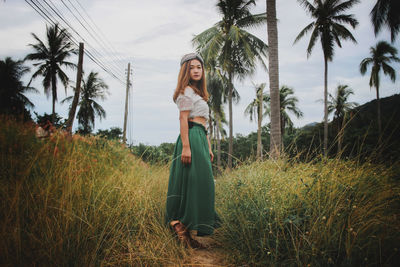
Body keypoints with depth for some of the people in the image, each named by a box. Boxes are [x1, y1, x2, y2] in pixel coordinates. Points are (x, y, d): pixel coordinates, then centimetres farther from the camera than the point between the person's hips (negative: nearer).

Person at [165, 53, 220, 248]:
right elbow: (183, 119, -12)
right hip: (192, 138, -10)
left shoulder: (198, 93, 27)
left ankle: (180, 225, 12)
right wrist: (186, 146, -21)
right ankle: (182, 225, -9)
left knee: (201, 182, 7)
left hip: (200, 139, 10)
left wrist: (209, 147, 21)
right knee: (195, 181, -12)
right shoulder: (186, 91, -2)